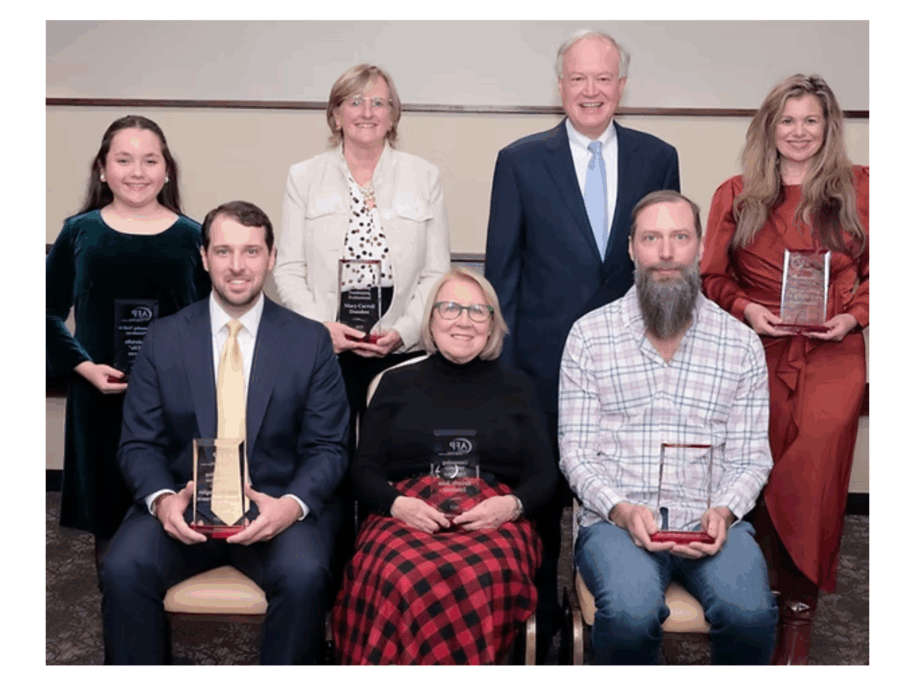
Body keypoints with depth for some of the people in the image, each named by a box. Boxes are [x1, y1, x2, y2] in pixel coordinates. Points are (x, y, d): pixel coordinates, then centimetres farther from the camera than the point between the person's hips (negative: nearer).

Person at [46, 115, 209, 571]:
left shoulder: (191, 237, 1)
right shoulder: (79, 232, 3)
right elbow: (50, 313, 7)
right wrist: (84, 367, -7)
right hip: (100, 399, 1)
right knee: (107, 515, 11)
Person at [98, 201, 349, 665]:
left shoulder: (310, 341, 2)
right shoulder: (163, 340, 6)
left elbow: (327, 448, 0)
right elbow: (138, 444, 5)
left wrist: (292, 504, -20)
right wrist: (162, 499, -17)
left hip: (276, 505, -1)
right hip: (184, 504, 2)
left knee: (304, 576, -30)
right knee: (123, 571, -26)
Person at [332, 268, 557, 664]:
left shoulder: (516, 388, 20)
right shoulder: (398, 384, 19)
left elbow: (543, 475, 14)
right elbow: (364, 470, 12)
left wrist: (510, 505, -9)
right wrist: (398, 504, -10)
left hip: (493, 522, 0)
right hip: (406, 517, 0)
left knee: (478, 581, -38)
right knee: (405, 578, -38)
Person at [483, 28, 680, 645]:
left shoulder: (658, 159, 4)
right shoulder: (521, 161, 0)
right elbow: (502, 270, 0)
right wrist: (501, 364, -2)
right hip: (545, 361, -1)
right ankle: (538, 611, 30)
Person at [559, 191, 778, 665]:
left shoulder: (741, 344, 7)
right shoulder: (589, 335, 3)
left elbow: (750, 460, 7)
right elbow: (576, 452, 1)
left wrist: (724, 512, -13)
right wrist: (622, 511, -15)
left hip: (710, 521, 2)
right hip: (615, 519, -1)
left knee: (749, 613, -28)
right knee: (631, 614, -32)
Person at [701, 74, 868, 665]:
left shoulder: (860, 188, 11)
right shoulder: (736, 195, 12)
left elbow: (877, 273, 12)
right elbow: (712, 276, 12)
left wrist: (854, 316, -5)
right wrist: (745, 308, -6)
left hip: (833, 352, -1)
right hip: (760, 351, 1)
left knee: (814, 466, -14)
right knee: (767, 474, -1)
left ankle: (799, 614, 3)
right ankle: (795, 601, 16)